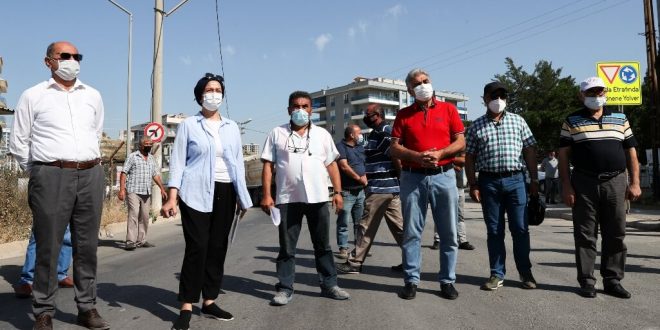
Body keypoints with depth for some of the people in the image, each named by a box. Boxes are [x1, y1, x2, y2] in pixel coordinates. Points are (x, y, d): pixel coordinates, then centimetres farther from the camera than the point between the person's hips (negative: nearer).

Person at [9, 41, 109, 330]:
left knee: (87, 246, 7)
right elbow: (18, 143, 7)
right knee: (48, 247, 0)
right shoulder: (33, 96, 4)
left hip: (91, 176, 3)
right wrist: (40, 174, 7)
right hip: (51, 177, -3)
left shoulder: (93, 96, 13)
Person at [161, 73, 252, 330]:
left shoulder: (232, 127, 14)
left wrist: (242, 197, 12)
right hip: (196, 193, -4)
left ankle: (209, 302, 18)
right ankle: (186, 307, 1)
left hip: (225, 193, 4)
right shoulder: (189, 125, 3)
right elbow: (178, 161, 0)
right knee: (197, 248, -9)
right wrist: (172, 197, -10)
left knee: (218, 248, 7)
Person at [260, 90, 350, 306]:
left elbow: (332, 165, 10)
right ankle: (285, 289, 15)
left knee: (323, 245, 10)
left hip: (318, 198, 2)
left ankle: (329, 285, 21)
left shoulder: (322, 134, 10)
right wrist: (266, 195, -5)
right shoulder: (277, 134, 5)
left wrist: (338, 192, 2)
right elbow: (268, 166, 3)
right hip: (287, 199, -1)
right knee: (287, 248, 6)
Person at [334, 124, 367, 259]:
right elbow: (344, 166, -15)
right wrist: (359, 178, -9)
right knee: (343, 222, -4)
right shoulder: (340, 146, -6)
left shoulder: (360, 147, 17)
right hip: (346, 191, -7)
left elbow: (365, 164, 23)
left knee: (360, 222, 11)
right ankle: (343, 248, 1)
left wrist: (365, 177, 4)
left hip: (360, 190, 7)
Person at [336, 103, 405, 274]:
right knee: (398, 225, 10)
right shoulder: (387, 131, 18)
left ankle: (355, 262, 7)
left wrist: (402, 179, -11)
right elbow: (396, 157, 20)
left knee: (366, 227, -2)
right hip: (392, 188, 10)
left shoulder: (380, 133, -12)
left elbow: (396, 156, -20)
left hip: (379, 189, -10)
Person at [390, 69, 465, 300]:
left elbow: (460, 142, 5)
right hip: (412, 177, 0)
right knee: (411, 233, 3)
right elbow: (395, 147, 4)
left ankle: (447, 281, 15)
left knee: (448, 233, 4)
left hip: (444, 176, 0)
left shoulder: (448, 109, 8)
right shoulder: (404, 114, 9)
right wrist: (417, 156, -13)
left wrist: (439, 154, -12)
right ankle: (411, 280, 12)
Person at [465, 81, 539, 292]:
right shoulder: (477, 126, 6)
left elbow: (530, 151, 8)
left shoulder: (517, 121, 8)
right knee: (494, 231, 6)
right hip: (489, 182, 0)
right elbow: (470, 158, 5)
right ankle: (497, 274, 15)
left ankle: (526, 273, 17)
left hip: (515, 180, 0)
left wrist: (534, 179, 3)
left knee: (520, 229, 3)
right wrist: (473, 185, -2)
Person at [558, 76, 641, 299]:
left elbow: (631, 153, 13)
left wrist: (635, 183, 3)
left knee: (616, 235, 6)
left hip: (616, 183, 3)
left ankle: (613, 280, 16)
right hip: (584, 184, -2)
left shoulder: (620, 119, 13)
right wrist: (566, 185, -7)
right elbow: (563, 155, 1)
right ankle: (587, 281, 9)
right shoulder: (572, 121, 5)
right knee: (585, 235, 1)